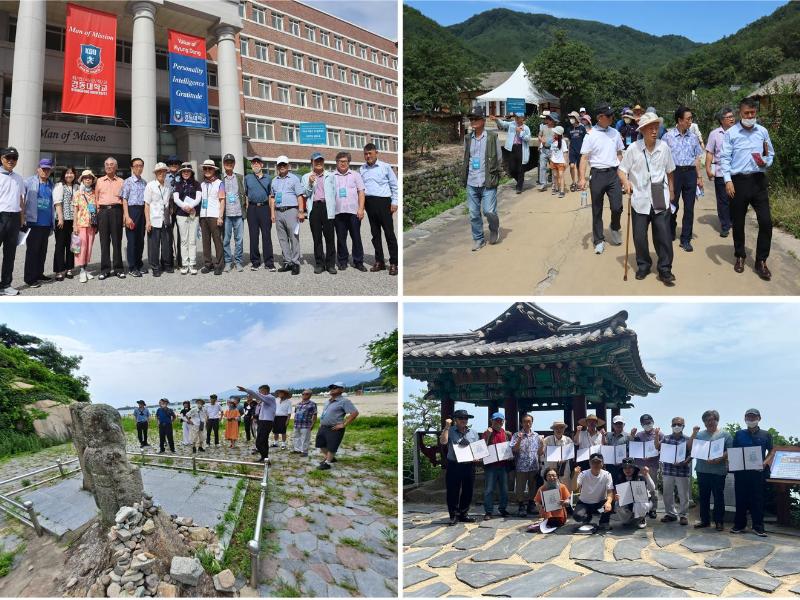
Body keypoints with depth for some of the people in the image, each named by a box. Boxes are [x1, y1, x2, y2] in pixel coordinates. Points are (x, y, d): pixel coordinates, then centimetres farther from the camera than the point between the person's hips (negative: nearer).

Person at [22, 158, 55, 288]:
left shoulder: (51, 185, 13)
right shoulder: (29, 182, -1)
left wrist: (52, 223, 13)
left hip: (46, 223, 5)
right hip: (34, 222, -5)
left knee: (43, 250, 11)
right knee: (32, 250, -4)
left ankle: (39, 273, 22)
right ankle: (30, 278, 0)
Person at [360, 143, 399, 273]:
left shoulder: (385, 167, 1)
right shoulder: (361, 169, 11)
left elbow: (394, 185, 3)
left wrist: (394, 202, -3)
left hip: (383, 202, -4)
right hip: (369, 202, 4)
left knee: (389, 232, -4)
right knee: (375, 233, 9)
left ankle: (394, 263, -1)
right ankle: (379, 261, 17)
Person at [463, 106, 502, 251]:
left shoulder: (492, 137, -2)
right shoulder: (468, 138, 9)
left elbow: (498, 158, 0)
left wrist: (495, 178, -5)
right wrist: (464, 177, 9)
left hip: (487, 183, -4)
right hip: (472, 183, 4)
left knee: (489, 212, -7)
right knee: (474, 214, 6)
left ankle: (494, 229, 23)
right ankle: (478, 239, 20)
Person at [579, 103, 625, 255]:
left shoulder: (615, 133, 8)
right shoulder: (591, 135, -4)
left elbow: (619, 154, 16)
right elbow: (584, 157, -7)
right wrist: (582, 178, -15)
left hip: (613, 173, 3)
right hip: (597, 174, -2)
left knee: (617, 207, -4)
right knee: (597, 210, 6)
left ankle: (615, 228, 27)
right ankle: (599, 240, 17)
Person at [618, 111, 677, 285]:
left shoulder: (664, 147, -1)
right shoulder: (633, 149, -6)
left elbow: (669, 171, 12)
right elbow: (621, 169, 1)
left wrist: (671, 191, 18)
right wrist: (626, 182, -18)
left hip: (661, 199, 1)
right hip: (640, 199, -1)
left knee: (664, 235, -1)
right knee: (639, 236, 5)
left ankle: (665, 270, 10)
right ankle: (643, 265, 26)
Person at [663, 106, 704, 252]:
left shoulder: (693, 137, 8)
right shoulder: (668, 137, -2)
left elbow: (697, 158, 13)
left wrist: (699, 177, 10)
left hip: (690, 172, 3)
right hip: (674, 172, -3)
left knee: (689, 207, 3)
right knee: (673, 206, 7)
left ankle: (686, 239, 10)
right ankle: (670, 234, 28)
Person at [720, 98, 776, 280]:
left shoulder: (762, 132, 9)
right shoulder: (731, 133, 0)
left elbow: (771, 154, 16)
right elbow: (724, 158, -3)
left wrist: (766, 162, -7)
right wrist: (728, 180, -13)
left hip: (758, 180, 2)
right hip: (738, 181, -2)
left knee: (766, 221, -4)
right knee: (738, 222, 9)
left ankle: (761, 261, 7)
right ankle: (740, 256, 27)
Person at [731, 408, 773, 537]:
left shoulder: (765, 435, 5)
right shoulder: (739, 434, 7)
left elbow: (771, 451, 9)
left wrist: (765, 462, -8)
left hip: (758, 472, -1)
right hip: (741, 471, 1)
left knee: (758, 499, 2)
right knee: (741, 498, 4)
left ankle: (758, 526, 8)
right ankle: (739, 525, 12)